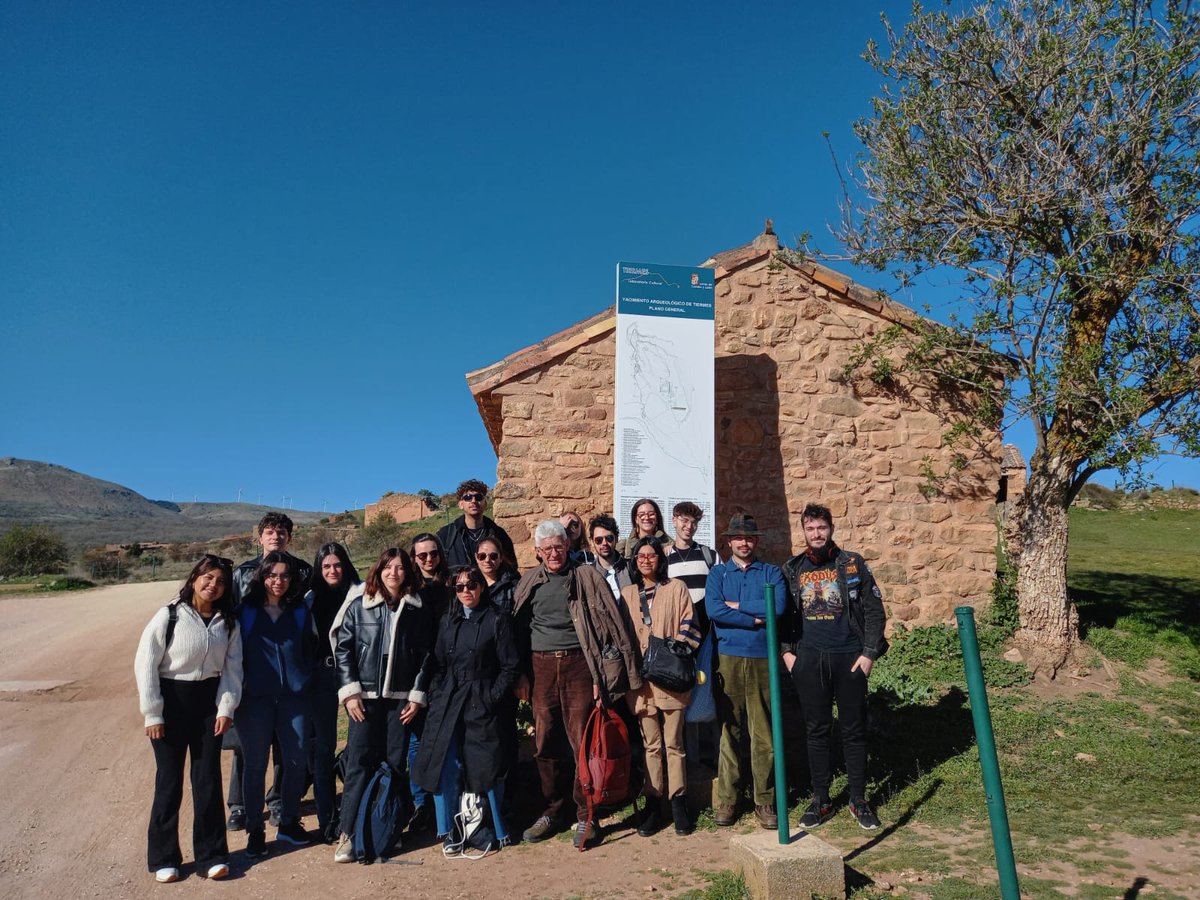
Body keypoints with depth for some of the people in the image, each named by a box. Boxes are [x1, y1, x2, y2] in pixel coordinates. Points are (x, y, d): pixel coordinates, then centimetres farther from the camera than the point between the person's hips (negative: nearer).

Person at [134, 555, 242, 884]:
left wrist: (226, 707, -6)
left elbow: (232, 667, 3)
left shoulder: (228, 622, 2)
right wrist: (152, 714, -11)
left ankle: (211, 855, 18)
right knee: (169, 781, 6)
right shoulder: (169, 616, -10)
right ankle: (163, 858, 21)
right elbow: (145, 663, -9)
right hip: (172, 702, -3)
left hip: (209, 703, 3)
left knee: (208, 779, 7)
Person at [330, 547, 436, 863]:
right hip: (365, 696, -1)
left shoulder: (418, 608, 4)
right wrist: (350, 692, -6)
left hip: (401, 696, 1)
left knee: (397, 764, 5)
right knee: (359, 764, -3)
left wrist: (417, 695, -1)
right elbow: (343, 648, 1)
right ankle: (348, 834, 4)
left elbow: (426, 655, 5)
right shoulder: (358, 604, 2)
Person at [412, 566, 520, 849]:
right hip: (447, 704, 4)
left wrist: (493, 698, -9)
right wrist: (435, 696, 3)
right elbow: (438, 664, 13)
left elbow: (510, 666, -3)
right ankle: (449, 830, 18)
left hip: (482, 706, -4)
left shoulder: (497, 620, -1)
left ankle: (498, 830, 16)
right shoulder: (447, 621, 12)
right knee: (445, 767, 3)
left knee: (487, 768, -1)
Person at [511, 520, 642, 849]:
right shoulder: (529, 583, 12)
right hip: (541, 667, 3)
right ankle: (552, 811, 23)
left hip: (577, 664, -3)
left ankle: (585, 816, 11)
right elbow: (518, 630, 16)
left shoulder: (586, 577, 3)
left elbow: (609, 622, -1)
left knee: (582, 742, -2)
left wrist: (600, 675, -6)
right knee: (545, 744, 6)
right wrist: (520, 675, 11)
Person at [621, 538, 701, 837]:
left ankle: (678, 803, 11)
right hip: (640, 678, 2)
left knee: (673, 742, 1)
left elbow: (688, 628, 1)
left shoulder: (676, 588, 5)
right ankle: (653, 804, 13)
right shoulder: (627, 594, 12)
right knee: (651, 744, 6)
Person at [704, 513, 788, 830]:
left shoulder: (771, 573, 9)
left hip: (762, 659, 0)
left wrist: (737, 606, -7)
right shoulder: (718, 573, 9)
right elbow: (713, 609, -9)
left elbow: (779, 606, -10)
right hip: (728, 658, 0)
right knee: (728, 730, 4)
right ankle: (726, 799, 13)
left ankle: (764, 801, 14)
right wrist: (756, 618, -9)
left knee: (764, 733, 3)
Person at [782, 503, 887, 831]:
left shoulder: (853, 564, 2)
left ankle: (859, 800, 19)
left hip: (849, 657, -1)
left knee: (854, 730, 6)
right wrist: (786, 650, 0)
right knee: (816, 731, 8)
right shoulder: (791, 569, 6)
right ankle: (820, 800, 19)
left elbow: (875, 610, 2)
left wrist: (869, 653, -4)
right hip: (809, 660, 1)